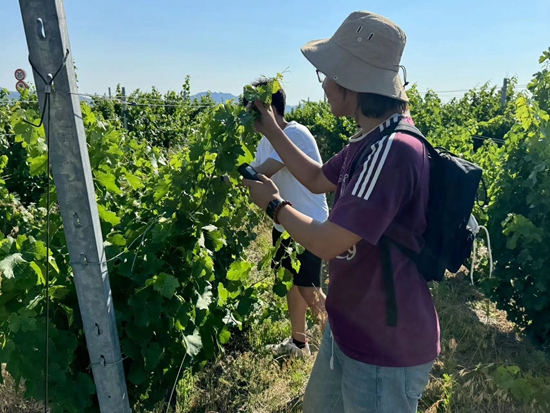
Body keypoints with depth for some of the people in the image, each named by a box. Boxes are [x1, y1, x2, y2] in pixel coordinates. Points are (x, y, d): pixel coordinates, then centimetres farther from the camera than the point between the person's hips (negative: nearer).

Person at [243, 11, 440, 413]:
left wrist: (274, 203, -10)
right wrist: (272, 131, 12)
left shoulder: (393, 150, -31)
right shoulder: (372, 141, 1)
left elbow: (328, 243, -28)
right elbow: (318, 179, 16)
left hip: (388, 344, -9)